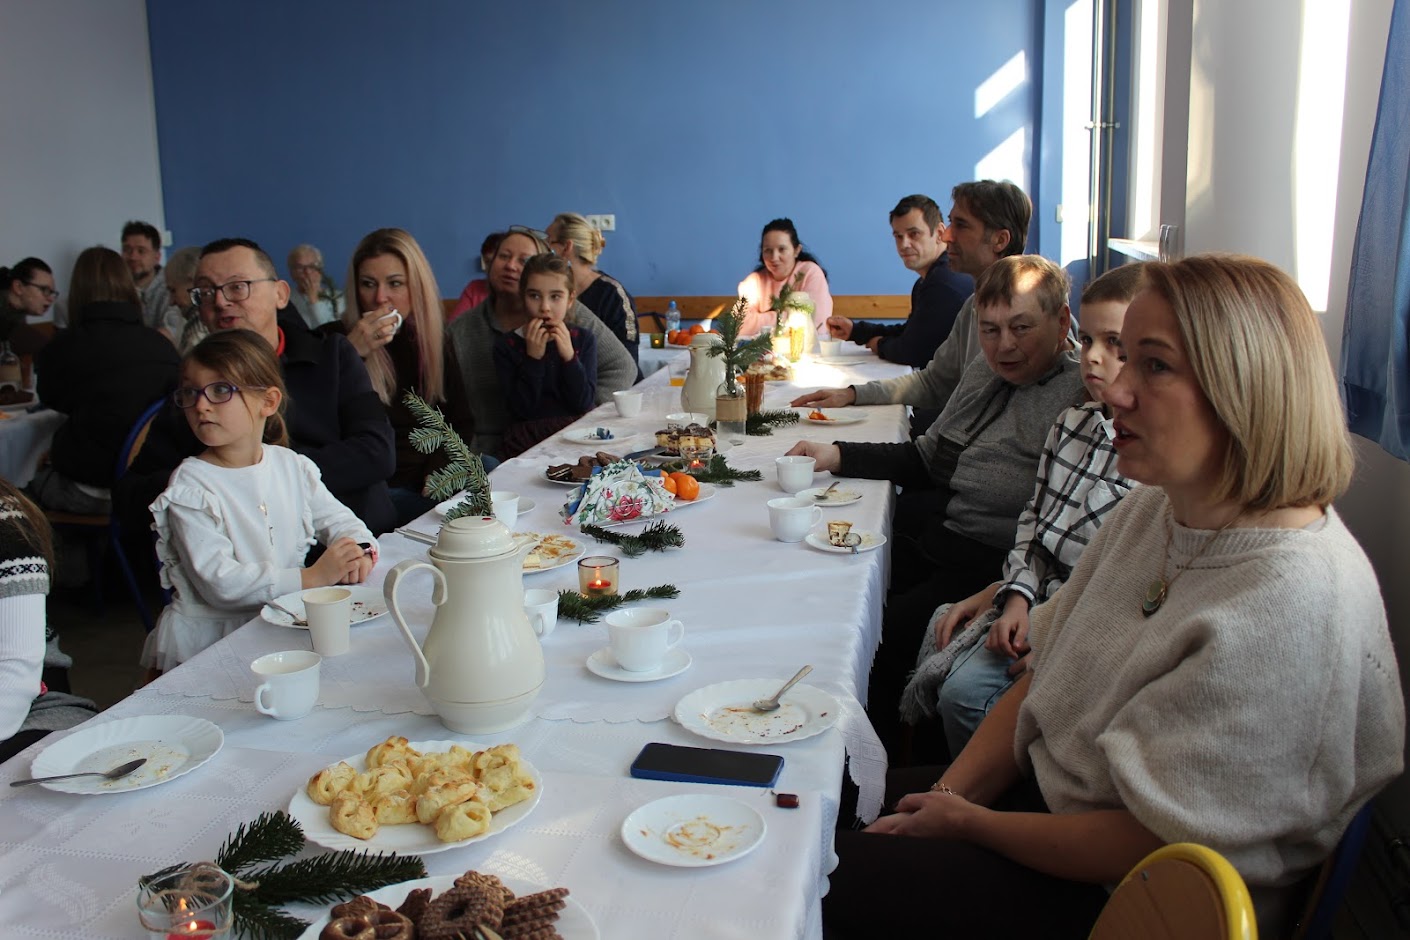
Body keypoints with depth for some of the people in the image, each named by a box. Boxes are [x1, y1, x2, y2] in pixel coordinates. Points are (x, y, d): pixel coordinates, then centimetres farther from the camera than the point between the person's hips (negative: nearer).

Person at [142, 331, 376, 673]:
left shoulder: (293, 467, 6)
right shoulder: (191, 486, -10)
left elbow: (337, 519, 15)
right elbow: (219, 581, -18)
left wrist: (359, 551, -10)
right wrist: (311, 577, -24)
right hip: (206, 642, -4)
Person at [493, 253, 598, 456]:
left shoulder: (584, 340, 5)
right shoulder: (506, 345, -1)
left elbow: (585, 404, -5)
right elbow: (522, 410, -9)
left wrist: (569, 356, -16)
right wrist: (533, 358, -17)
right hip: (528, 438, -1)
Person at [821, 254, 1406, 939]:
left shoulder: (1290, 604, -29)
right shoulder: (1153, 509, 0)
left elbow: (1153, 845, -25)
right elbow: (1044, 675, 6)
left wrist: (968, 823, -13)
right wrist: (947, 796, -5)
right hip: (1054, 793, 8)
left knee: (845, 877, -11)